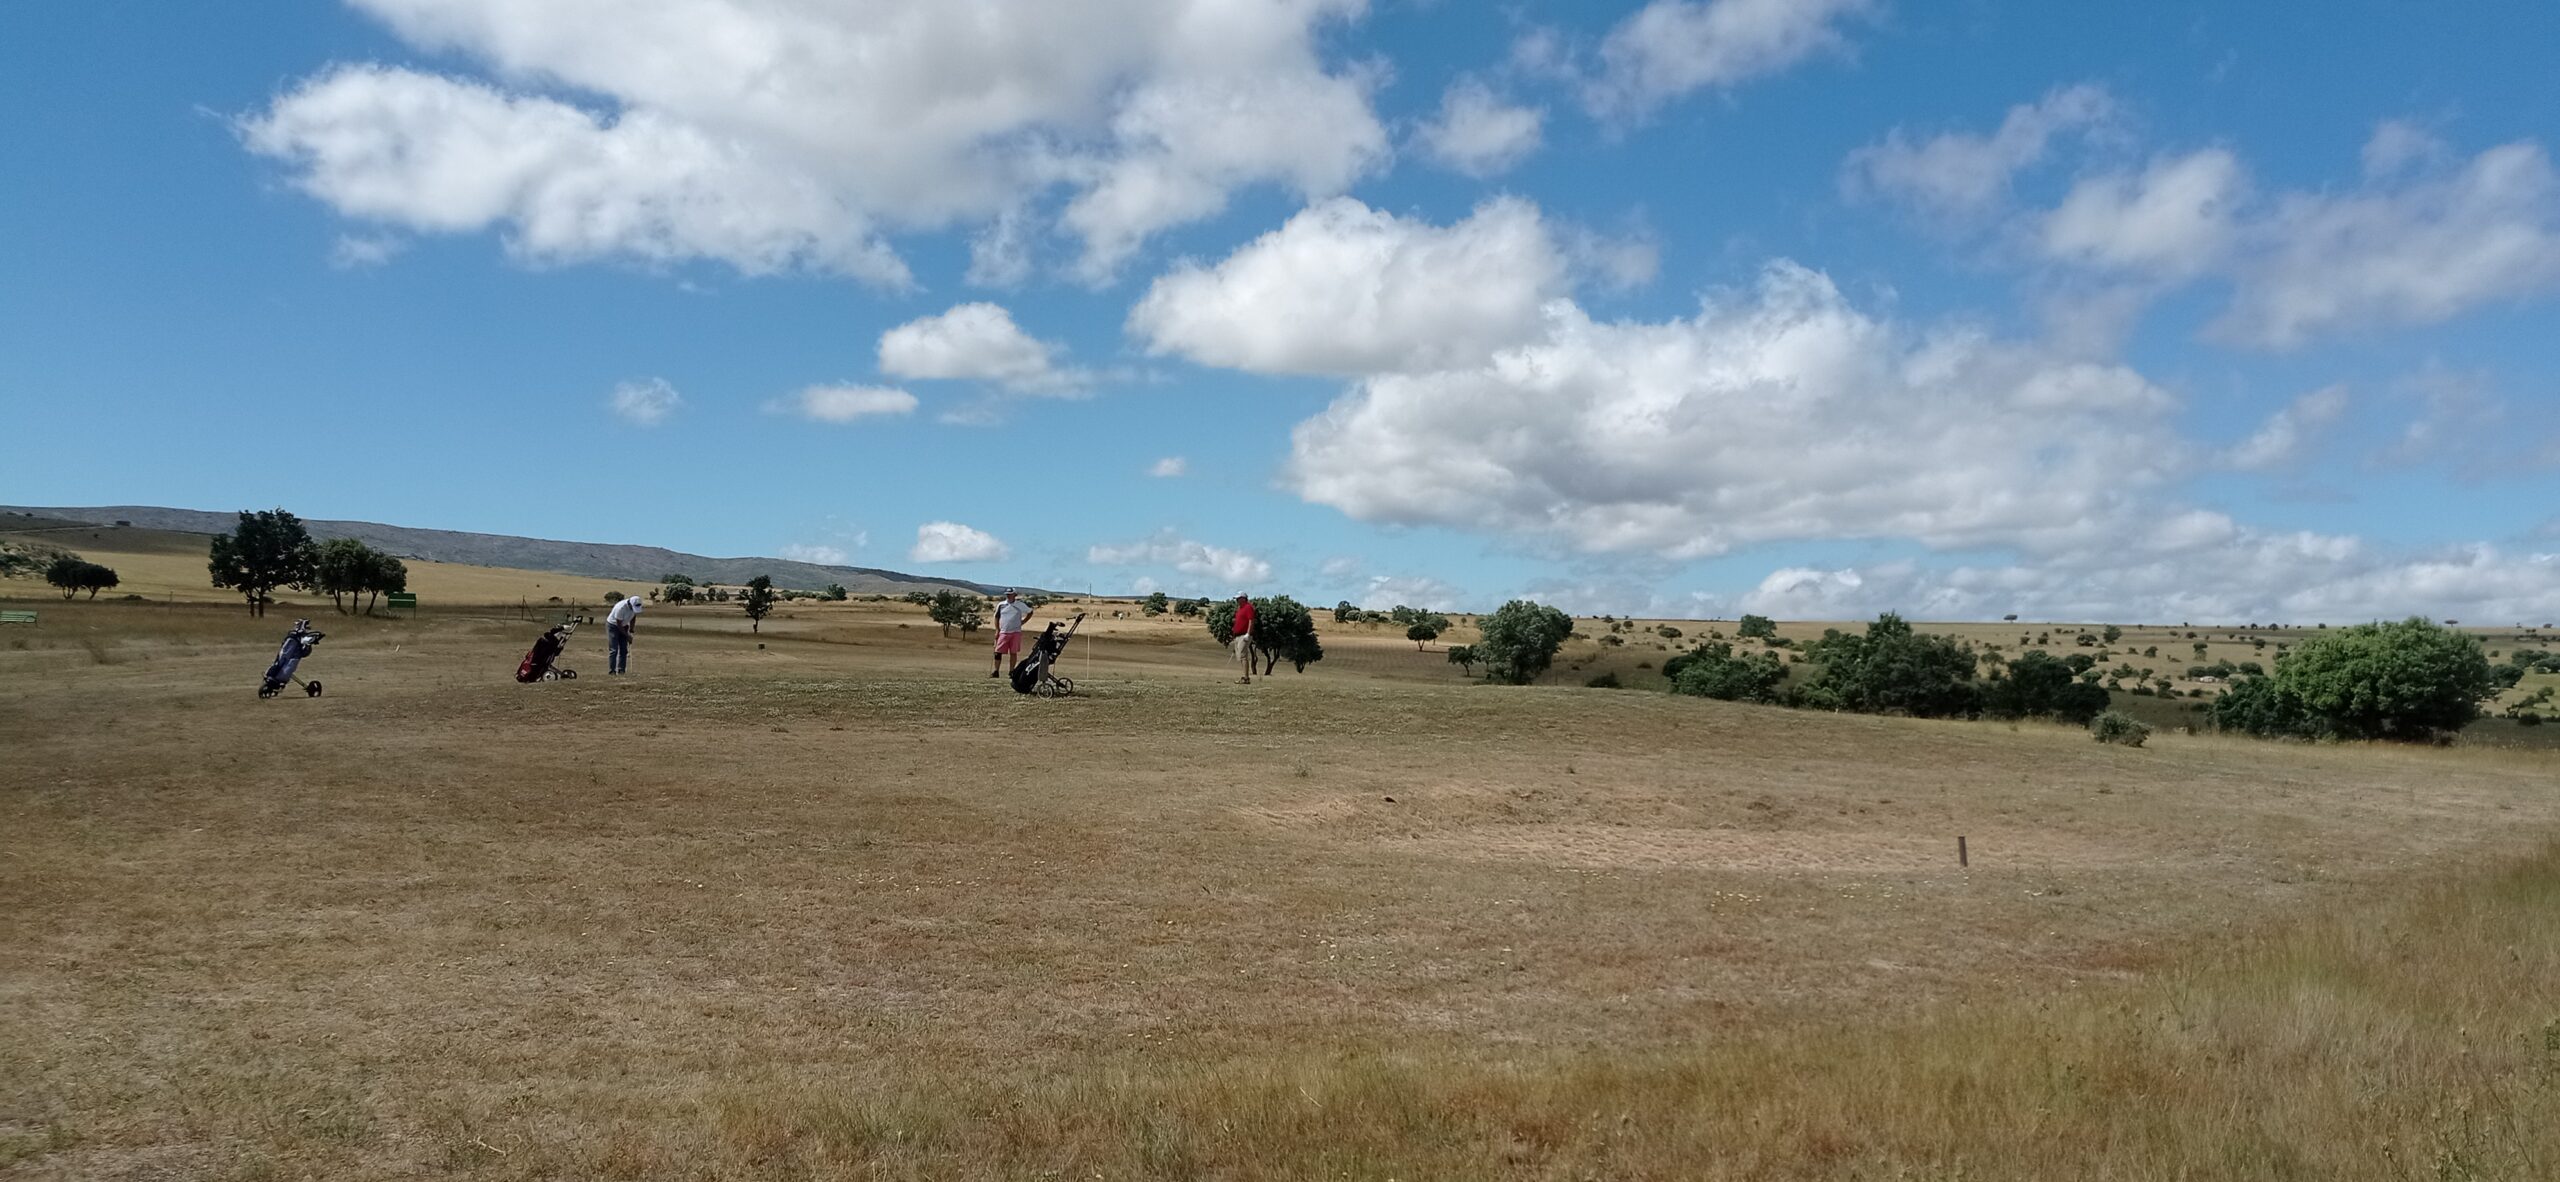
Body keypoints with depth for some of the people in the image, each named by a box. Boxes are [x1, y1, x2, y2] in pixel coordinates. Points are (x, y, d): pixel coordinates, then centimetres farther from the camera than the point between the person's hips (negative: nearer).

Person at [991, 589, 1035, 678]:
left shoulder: (1020, 605, 2)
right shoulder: (1001, 605, 7)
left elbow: (1030, 612, 14)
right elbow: (996, 617, 15)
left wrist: (1023, 622, 5)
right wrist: (997, 630, 6)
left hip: (1015, 632, -1)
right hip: (1003, 632, 1)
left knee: (1013, 653, 1)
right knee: (998, 652, -4)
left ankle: (1011, 672, 8)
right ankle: (996, 671, 2)